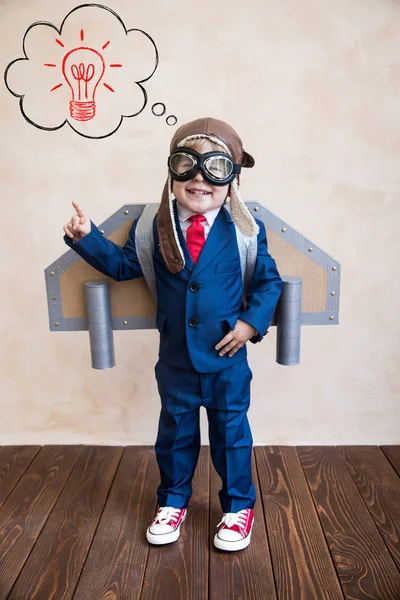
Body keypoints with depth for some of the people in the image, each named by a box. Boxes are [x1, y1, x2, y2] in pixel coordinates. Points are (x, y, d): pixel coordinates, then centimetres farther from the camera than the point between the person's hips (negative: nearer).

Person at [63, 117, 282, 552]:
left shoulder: (244, 230, -9)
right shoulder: (155, 228, -5)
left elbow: (268, 281, -2)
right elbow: (123, 264, 6)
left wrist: (252, 322, -14)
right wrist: (87, 237, -6)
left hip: (226, 357, -1)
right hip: (175, 358, 2)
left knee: (231, 431, 14)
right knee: (175, 430, 19)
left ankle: (239, 505, 38)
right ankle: (173, 501, 43)